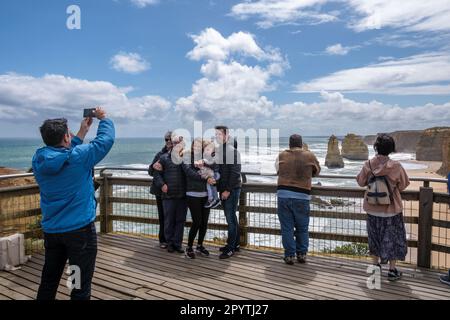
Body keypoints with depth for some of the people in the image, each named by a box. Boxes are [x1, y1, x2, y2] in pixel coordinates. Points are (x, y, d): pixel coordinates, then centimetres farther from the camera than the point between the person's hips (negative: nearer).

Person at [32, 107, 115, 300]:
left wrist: (82, 132, 19)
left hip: (51, 230, 6)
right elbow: (106, 139, -6)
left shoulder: (38, 160, -1)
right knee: (81, 286, 5)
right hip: (80, 229, -6)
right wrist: (103, 118, 11)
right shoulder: (78, 157, -17)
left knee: (48, 281, 23)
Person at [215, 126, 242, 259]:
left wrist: (228, 190, -18)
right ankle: (235, 243, 27)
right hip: (223, 189, 8)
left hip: (232, 189, -8)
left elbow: (235, 172, -17)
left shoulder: (232, 151, -13)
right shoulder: (217, 150, 11)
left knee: (230, 218, -3)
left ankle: (231, 248, 7)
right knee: (231, 217, 15)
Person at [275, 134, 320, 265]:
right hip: (302, 197, 0)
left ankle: (290, 255, 14)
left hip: (283, 195, 0)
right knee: (302, 228, 15)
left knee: (287, 227, 8)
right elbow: (317, 171, 17)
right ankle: (302, 254, 22)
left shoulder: (282, 155, 2)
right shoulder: (310, 156, 1)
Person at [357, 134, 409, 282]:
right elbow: (403, 185, -4)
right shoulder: (395, 166, -16)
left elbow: (360, 182, 2)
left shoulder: (368, 164, -10)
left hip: (372, 209, 2)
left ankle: (376, 265, 29)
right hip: (391, 209, -2)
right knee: (392, 239, 12)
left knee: (375, 238, 18)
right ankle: (392, 271, 19)